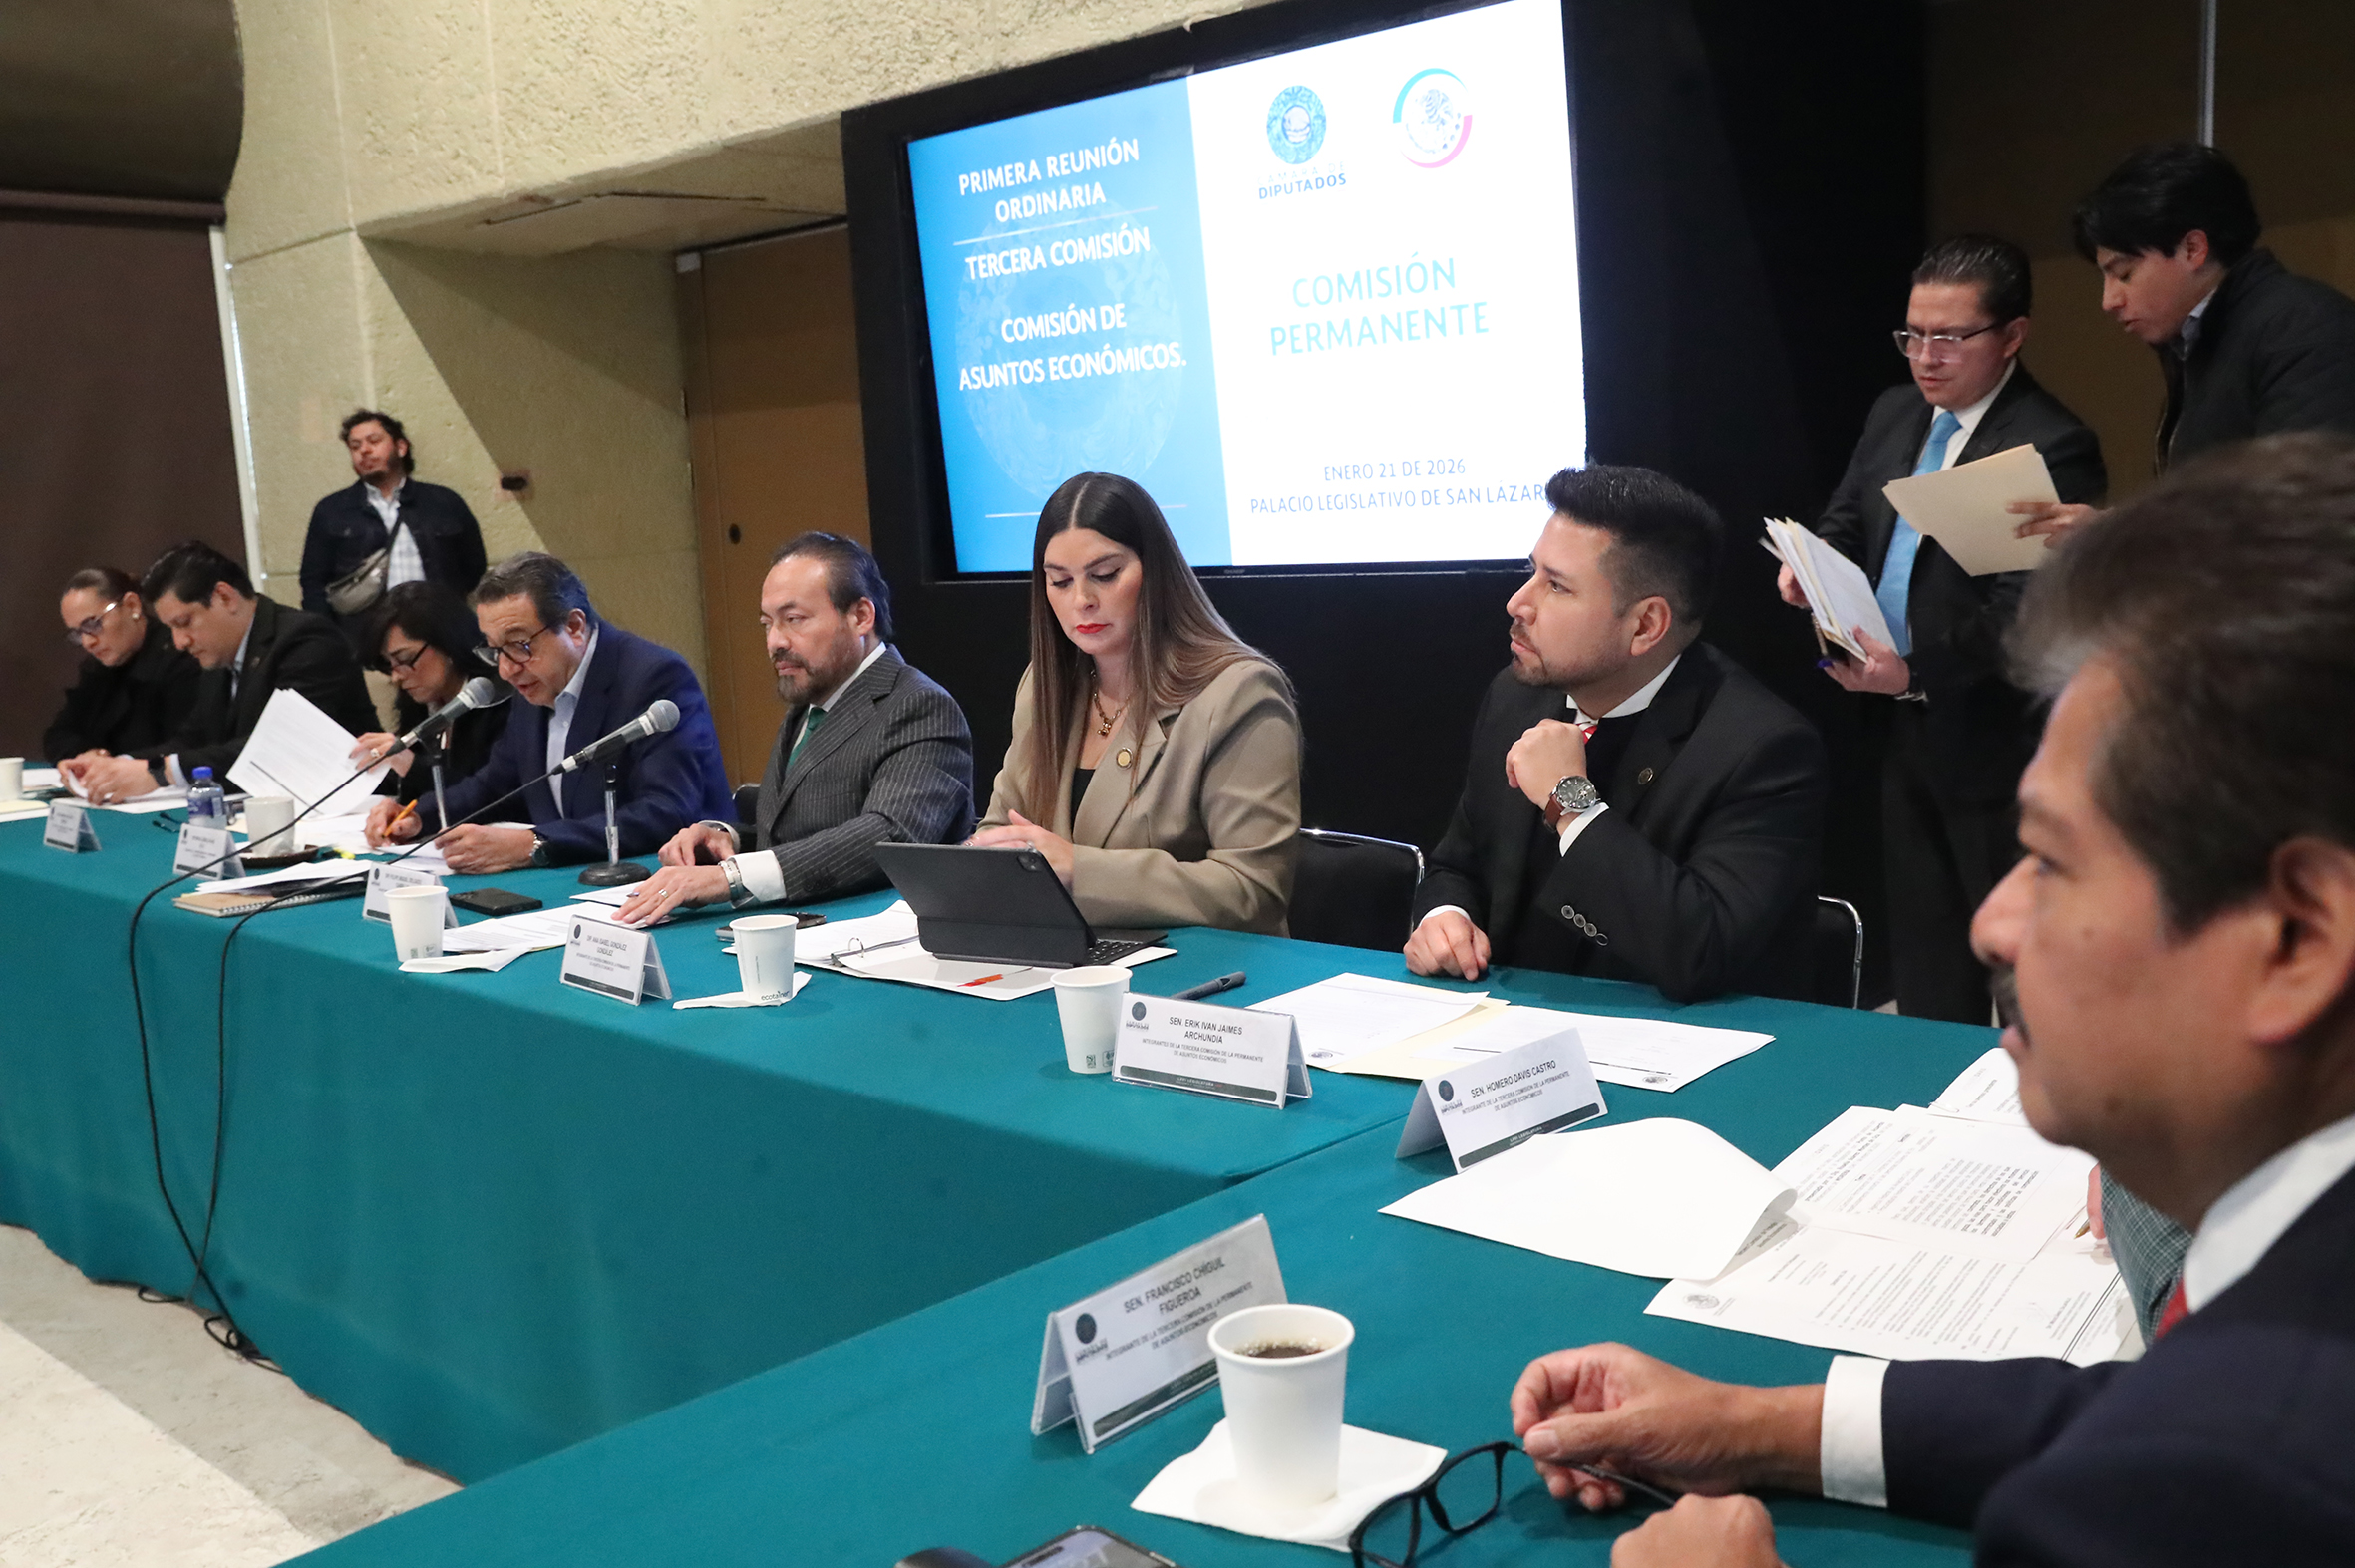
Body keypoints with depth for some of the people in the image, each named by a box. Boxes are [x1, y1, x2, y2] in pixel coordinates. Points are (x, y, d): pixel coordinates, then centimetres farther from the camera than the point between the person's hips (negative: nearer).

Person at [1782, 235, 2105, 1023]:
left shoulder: (2053, 446, -18)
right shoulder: (1893, 415, 7)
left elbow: (2023, 607, -24)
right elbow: (1847, 520, 17)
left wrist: (1917, 673, -34)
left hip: (1992, 738, -8)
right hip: (1902, 725, 8)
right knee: (1921, 937, 19)